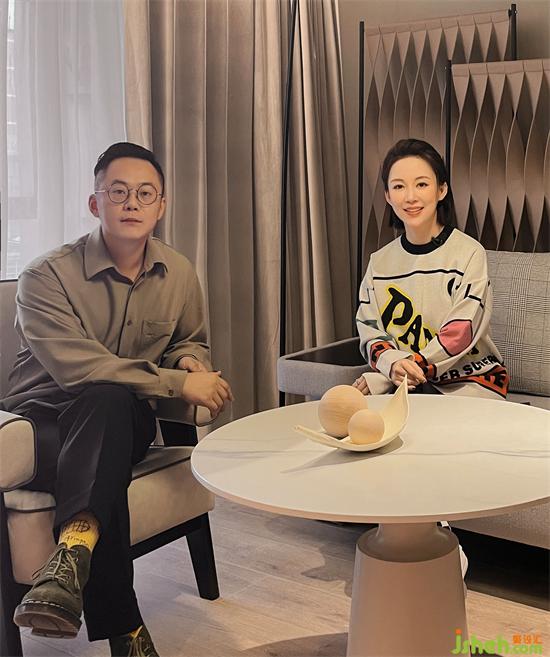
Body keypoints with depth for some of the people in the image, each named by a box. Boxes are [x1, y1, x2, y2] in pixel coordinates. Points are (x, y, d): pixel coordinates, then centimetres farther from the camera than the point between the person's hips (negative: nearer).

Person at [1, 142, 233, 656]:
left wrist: (189, 360, -5)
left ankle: (74, 553, -51)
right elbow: (75, 365, -24)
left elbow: (191, 342, 23)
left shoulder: (179, 274, 6)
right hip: (42, 418, -2)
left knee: (106, 400, -36)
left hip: (121, 418, 3)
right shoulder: (47, 276, -12)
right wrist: (178, 383, -26)